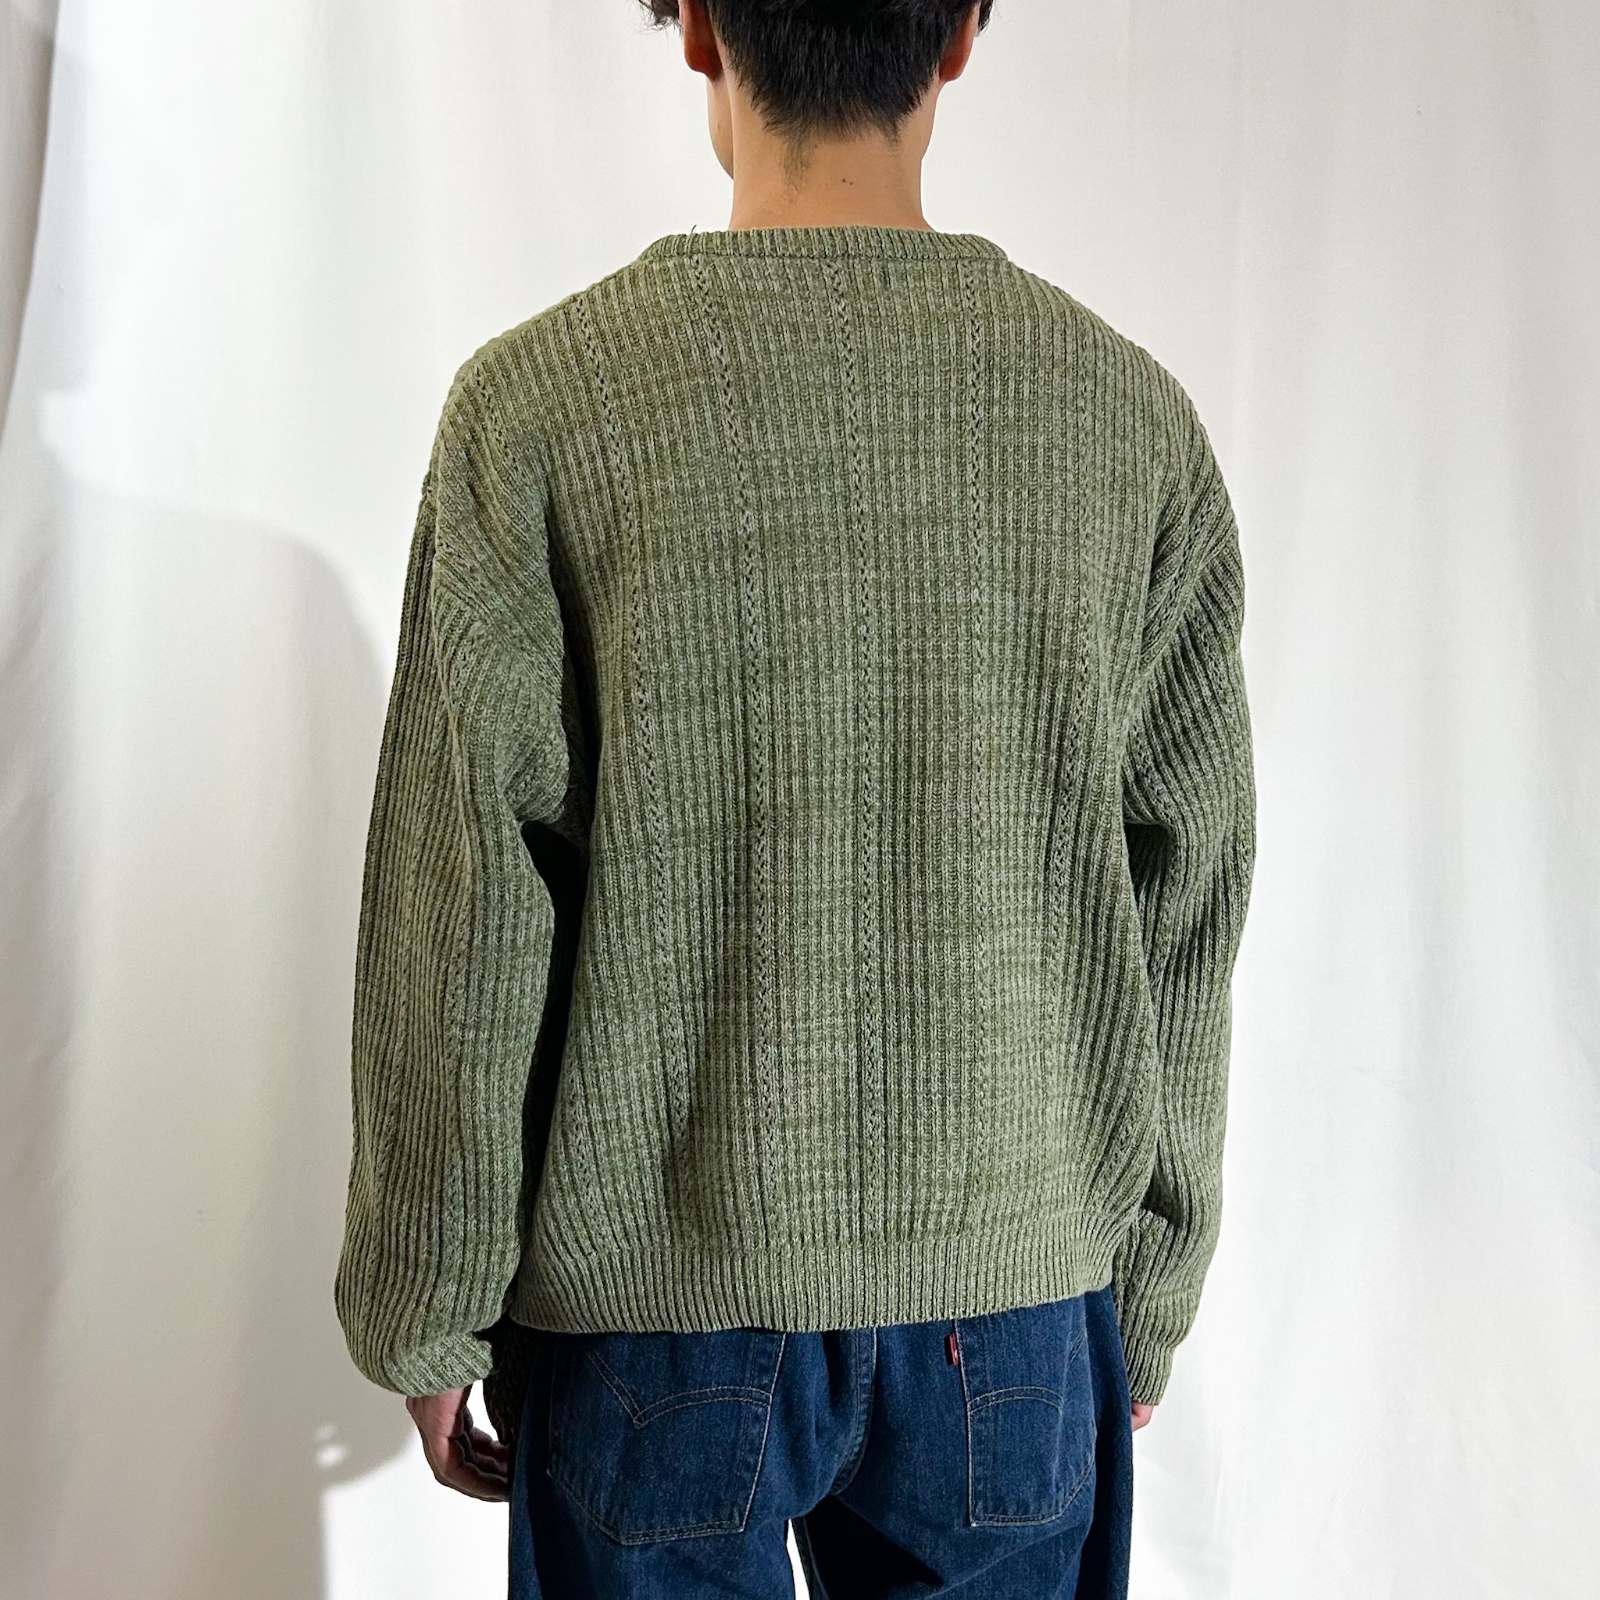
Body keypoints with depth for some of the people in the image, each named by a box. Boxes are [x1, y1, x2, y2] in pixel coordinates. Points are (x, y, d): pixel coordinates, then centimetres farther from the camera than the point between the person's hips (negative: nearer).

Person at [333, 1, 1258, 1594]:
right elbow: (1183, 920, 0)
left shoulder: (538, 404, -11)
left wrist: (428, 1318, 4)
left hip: (654, 1298, -2)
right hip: (1019, 1296, 3)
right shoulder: (1133, 414, -4)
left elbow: (459, 929, -10)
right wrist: (1148, 1297, 12)